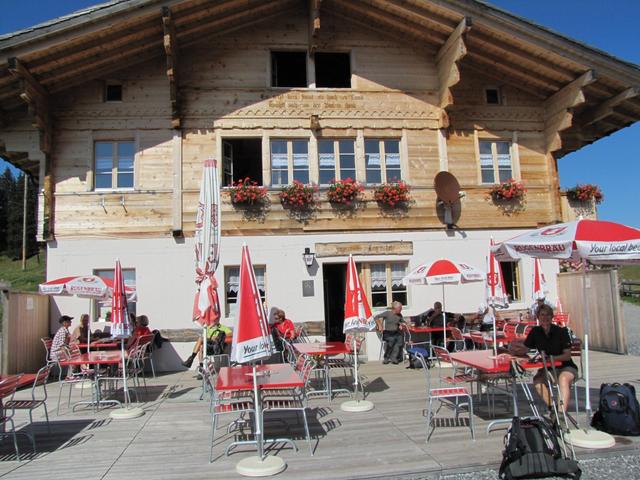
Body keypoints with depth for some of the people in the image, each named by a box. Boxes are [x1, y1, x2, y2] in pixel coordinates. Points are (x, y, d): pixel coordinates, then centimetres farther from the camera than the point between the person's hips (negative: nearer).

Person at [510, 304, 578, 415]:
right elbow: (524, 349, 7)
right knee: (537, 380, -28)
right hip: (547, 369, 4)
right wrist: (515, 350, -16)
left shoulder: (561, 332, -10)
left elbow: (567, 356, -12)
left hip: (566, 367, -3)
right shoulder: (535, 332, 1)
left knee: (563, 378, -37)